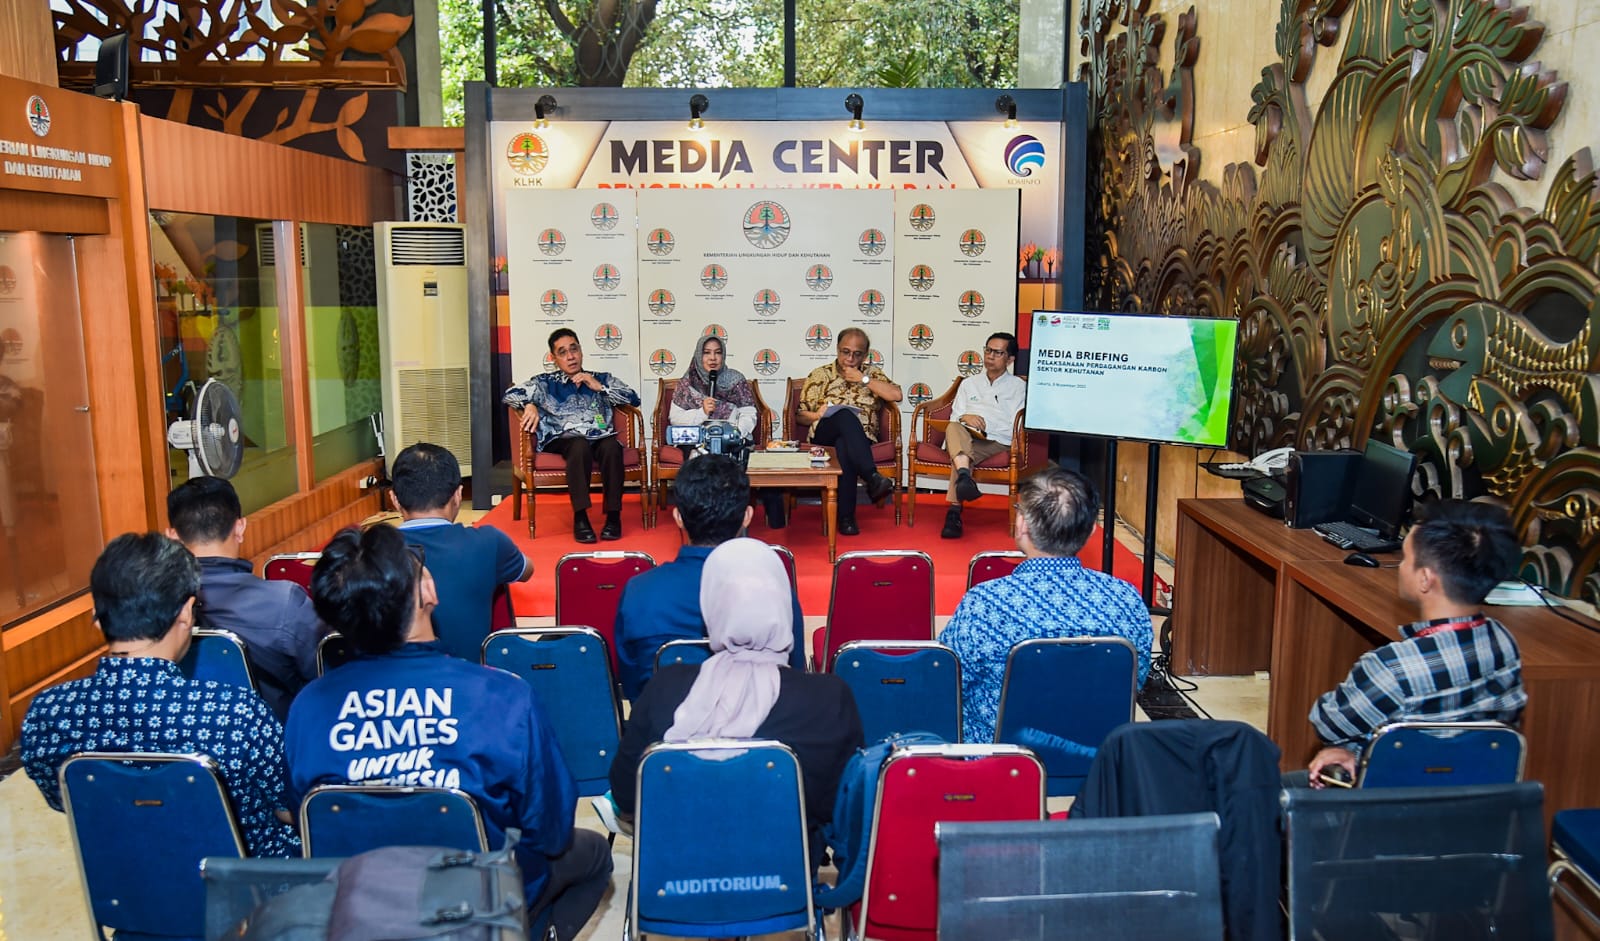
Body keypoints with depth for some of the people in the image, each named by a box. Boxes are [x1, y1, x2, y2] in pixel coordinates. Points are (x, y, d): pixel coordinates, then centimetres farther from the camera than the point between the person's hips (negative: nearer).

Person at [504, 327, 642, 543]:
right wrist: (529, 405, -8)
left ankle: (613, 516, -28)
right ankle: (580, 517, -35)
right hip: (564, 441, -1)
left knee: (612, 446, -34)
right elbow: (510, 395, 13)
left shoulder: (602, 379, 27)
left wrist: (600, 387, 6)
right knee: (580, 445, -37)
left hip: (601, 438, 2)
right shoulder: (546, 383, 24)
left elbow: (633, 398, 16)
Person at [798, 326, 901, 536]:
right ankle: (872, 478, -53)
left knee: (844, 445, -39)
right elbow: (803, 413, 13)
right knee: (846, 416, -38)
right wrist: (820, 414, -9)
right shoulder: (820, 375, 17)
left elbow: (896, 395, 1)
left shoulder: (872, 373, 19)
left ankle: (846, 516, -43)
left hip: (861, 435, 1)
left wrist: (863, 379, -1)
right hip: (824, 433, -1)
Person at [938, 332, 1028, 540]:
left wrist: (985, 427, -8)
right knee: (953, 427, -36)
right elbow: (954, 417, 19)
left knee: (965, 454, -36)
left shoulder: (1018, 387, 17)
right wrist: (964, 417, -5)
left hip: (996, 442, -3)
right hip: (964, 437, 3)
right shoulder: (968, 383, 29)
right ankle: (965, 479, -58)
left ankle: (954, 512, -44)